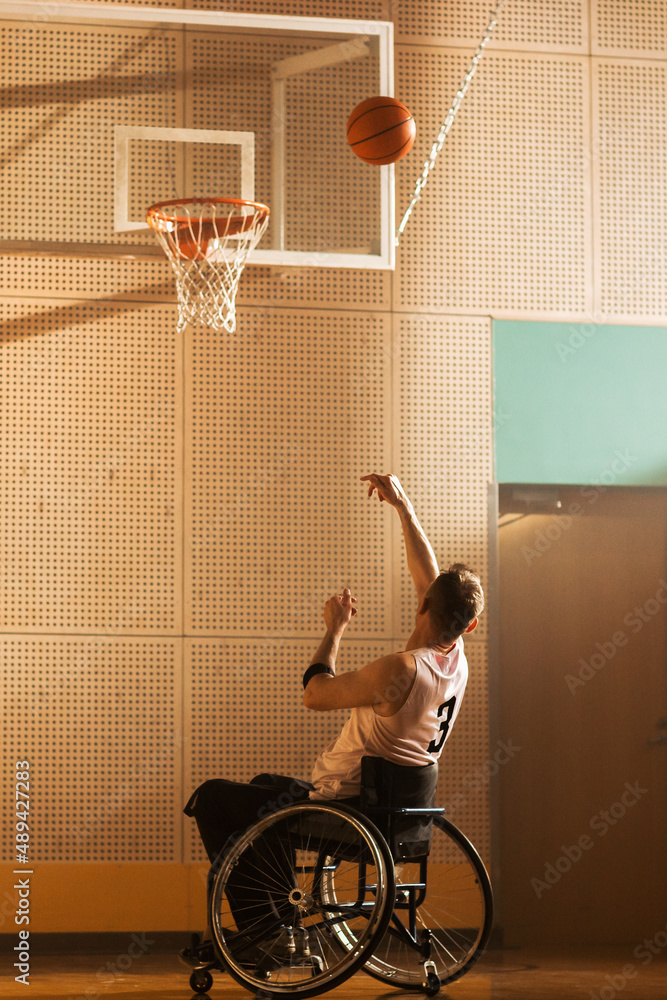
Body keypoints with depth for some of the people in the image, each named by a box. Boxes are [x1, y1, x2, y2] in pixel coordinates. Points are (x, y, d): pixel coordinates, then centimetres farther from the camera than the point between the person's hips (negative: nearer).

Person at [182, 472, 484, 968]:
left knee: (212, 796, 9)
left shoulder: (400, 670, -28)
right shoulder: (456, 661, -4)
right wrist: (404, 507, 16)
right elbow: (428, 574, 9)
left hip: (339, 812, -9)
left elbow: (315, 694, -15)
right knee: (266, 785, 32)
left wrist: (335, 628, -2)